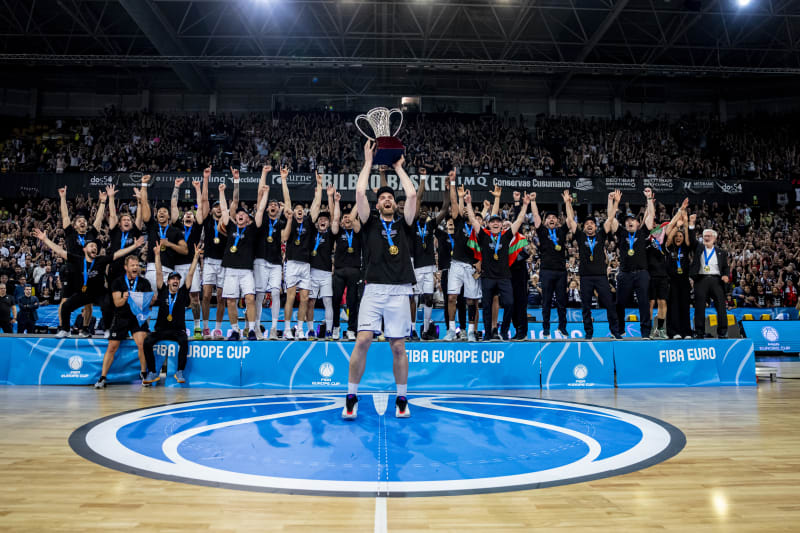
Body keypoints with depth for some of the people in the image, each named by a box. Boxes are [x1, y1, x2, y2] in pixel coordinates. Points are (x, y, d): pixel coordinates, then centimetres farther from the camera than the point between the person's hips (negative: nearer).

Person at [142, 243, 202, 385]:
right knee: (147, 342, -24)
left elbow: (190, 274, 2)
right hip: (161, 329, 1)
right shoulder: (163, 291, 7)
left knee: (184, 342, -31)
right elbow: (159, 273, 2)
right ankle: (152, 372, -11)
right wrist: (157, 255, -3)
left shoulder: (183, 293, 6)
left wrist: (196, 256, -3)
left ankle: (180, 372, -21)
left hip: (178, 330, -1)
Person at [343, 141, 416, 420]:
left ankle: (401, 400, 17)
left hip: (399, 291, 1)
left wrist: (398, 167, 15)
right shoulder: (370, 222, 13)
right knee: (362, 341, -11)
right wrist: (368, 162, 10)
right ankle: (351, 398, 4)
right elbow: (359, 192, 2)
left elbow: (412, 195, 3)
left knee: (398, 347, 3)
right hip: (373, 290, -1)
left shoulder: (403, 223, 15)